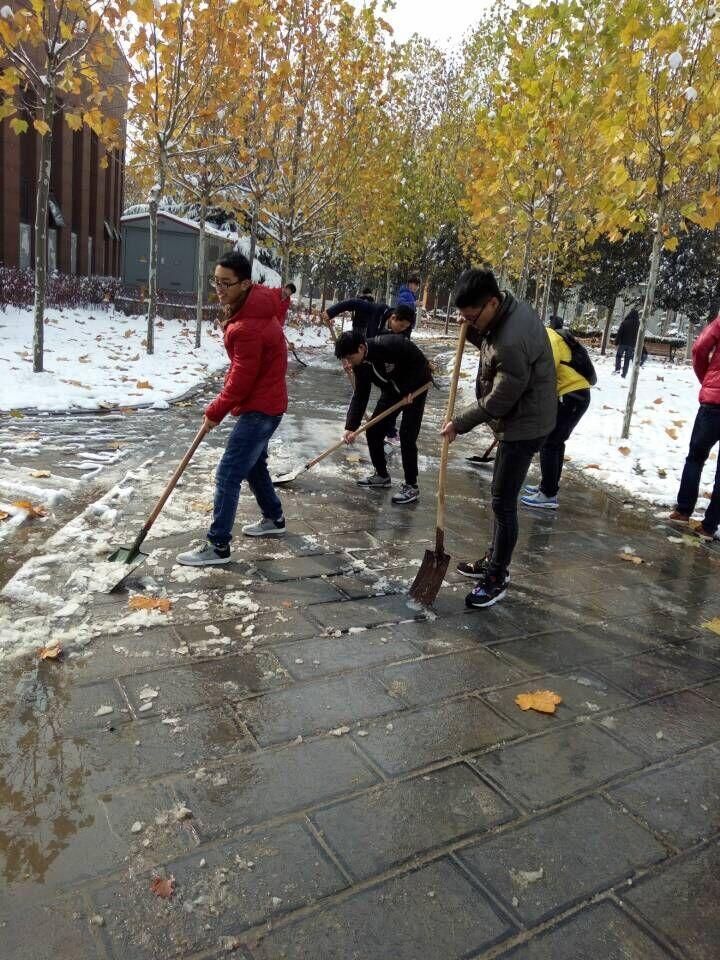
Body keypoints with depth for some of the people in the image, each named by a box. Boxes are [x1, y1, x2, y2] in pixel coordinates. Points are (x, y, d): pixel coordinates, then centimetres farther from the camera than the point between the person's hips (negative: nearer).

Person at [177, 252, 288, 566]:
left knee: (228, 476, -8)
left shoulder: (247, 328, -27)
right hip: (265, 401, 11)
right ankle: (274, 519, 41)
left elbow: (241, 381, -22)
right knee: (254, 464, 24)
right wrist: (226, 393, 14)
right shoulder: (255, 303, 5)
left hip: (259, 408, -11)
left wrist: (215, 412, -10)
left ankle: (218, 546, -1)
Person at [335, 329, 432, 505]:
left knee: (407, 435, -13)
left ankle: (411, 486, -1)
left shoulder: (391, 344, -34)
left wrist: (409, 389, -22)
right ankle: (381, 475, 21)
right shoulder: (360, 365, -11)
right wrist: (351, 427, -15)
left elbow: (420, 361, -23)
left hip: (416, 386, -7)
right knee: (373, 430, 3)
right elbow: (360, 395, -7)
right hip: (392, 390, 7)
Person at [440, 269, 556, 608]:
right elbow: (490, 345, 14)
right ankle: (494, 560, 33)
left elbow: (499, 399, -24)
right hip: (514, 420, 10)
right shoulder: (510, 308, 0)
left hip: (524, 425, -10)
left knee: (503, 501, -3)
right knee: (501, 496, 18)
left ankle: (498, 578, 10)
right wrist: (473, 329, -6)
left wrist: (459, 423, -11)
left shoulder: (512, 341, -31)